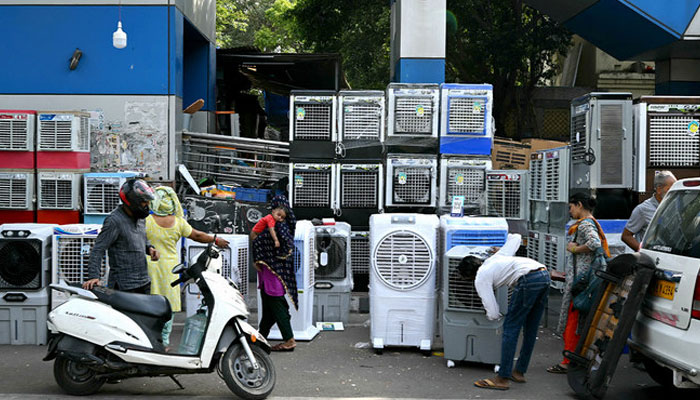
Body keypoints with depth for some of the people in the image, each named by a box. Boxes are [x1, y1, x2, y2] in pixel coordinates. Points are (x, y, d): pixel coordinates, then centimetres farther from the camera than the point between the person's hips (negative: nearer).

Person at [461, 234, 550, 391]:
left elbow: (493, 314, 5)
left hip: (528, 279, -9)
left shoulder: (481, 279, 8)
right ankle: (519, 372, 28)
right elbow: (516, 237, 42)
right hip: (544, 275, 9)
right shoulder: (494, 258, 29)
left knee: (510, 328, 0)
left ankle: (503, 379, 1)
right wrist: (502, 249, 56)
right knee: (530, 329, 17)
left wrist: (490, 315, 28)